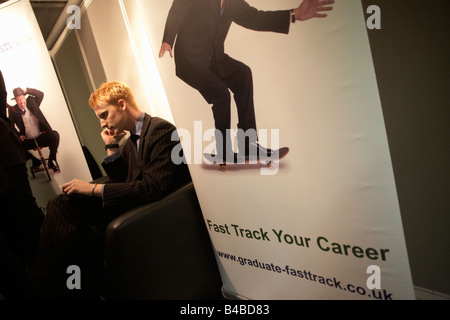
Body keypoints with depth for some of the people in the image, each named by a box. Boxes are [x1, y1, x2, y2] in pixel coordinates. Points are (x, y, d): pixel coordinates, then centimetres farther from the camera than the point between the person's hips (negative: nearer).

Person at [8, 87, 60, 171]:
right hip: (28, 141, 1)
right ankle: (35, 161, 3)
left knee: (55, 135, -29)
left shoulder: (31, 102, 3)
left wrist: (27, 90, -16)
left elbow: (41, 94, -8)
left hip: (41, 137, -1)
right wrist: (18, 135, -10)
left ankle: (52, 160, -13)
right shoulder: (13, 110, 0)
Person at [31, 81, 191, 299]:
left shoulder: (161, 130, -12)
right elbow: (122, 184, 14)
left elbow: (152, 189, -22)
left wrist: (95, 189, -20)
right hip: (133, 206, 9)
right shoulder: (129, 139, 16)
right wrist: (111, 148, 5)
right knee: (61, 203, -10)